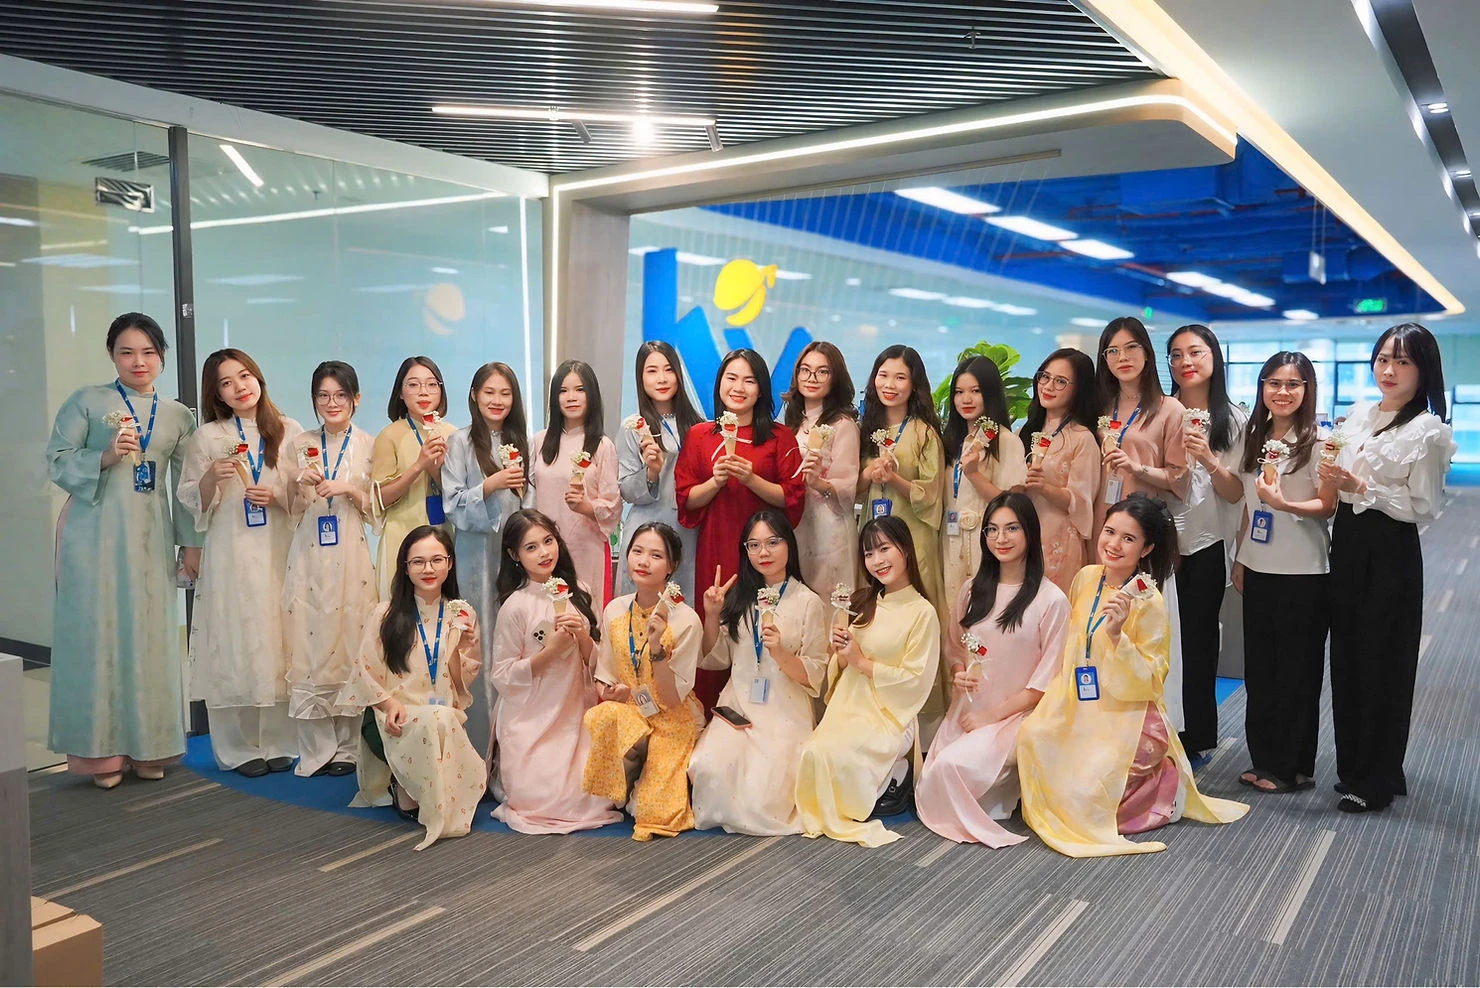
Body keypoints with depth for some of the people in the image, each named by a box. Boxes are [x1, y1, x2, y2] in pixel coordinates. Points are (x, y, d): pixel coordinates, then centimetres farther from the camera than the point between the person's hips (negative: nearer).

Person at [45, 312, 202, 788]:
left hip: (150, 540, 3)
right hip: (95, 535, -3)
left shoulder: (178, 416, 12)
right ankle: (102, 750, 10)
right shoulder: (86, 402, 3)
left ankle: (146, 747, 15)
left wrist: (192, 542, 10)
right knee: (96, 633, -1)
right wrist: (106, 456, -16)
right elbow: (57, 460, -1)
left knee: (149, 637, 4)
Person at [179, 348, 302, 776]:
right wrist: (213, 477, -13)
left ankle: (278, 742, 15)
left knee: (279, 643, 2)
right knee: (234, 644, 0)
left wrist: (277, 495, -10)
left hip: (279, 552, 1)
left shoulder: (289, 431, 7)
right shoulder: (207, 437, 5)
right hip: (230, 555, 0)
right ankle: (240, 747, 12)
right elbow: (189, 499, 6)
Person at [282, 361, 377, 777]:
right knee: (310, 647, -1)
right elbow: (293, 508, 10)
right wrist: (302, 485, -10)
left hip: (352, 555, -1)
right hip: (310, 555, 1)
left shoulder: (370, 445, 4)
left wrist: (349, 490, -13)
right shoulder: (300, 444, 9)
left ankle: (347, 748, 11)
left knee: (351, 647, 0)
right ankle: (316, 750, 9)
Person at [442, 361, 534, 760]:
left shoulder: (519, 441, 14)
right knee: (478, 642, -5)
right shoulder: (461, 442, 1)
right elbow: (453, 503, -5)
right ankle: (478, 745, 4)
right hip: (476, 552, -3)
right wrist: (492, 484, -16)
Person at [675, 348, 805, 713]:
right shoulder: (699, 436, 9)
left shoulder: (780, 437, 5)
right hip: (714, 550, 1)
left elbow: (793, 498, -1)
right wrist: (716, 481, -11)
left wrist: (751, 479, -14)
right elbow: (686, 499, 6)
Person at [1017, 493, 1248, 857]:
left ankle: (1163, 785, 16)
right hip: (1080, 708, 6)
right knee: (1032, 735, -16)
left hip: (1127, 719, -6)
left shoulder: (1149, 603, -18)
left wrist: (1117, 634, -31)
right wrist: (1058, 690, 7)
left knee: (1087, 797, -14)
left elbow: (1145, 683, -18)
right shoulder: (1086, 578, -1)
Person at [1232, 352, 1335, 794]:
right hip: (1258, 569, 6)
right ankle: (1263, 759, 23)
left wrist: (1284, 504, -28)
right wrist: (1239, 559, 14)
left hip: (1303, 574, -6)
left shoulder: (1319, 441, -10)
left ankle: (1293, 767, 16)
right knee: (1259, 669, 11)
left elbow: (1327, 506, -11)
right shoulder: (1254, 439, 9)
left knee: (1296, 672, 4)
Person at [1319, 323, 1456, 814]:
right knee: (1346, 657, 12)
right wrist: (1333, 481, 0)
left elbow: (1422, 507, -14)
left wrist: (1358, 488, -21)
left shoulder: (1428, 432, -11)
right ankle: (1352, 765, 26)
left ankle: (1375, 781, 16)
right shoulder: (1358, 415, 9)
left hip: (1389, 552, -7)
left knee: (1381, 663, 2)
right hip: (1347, 543, 7)